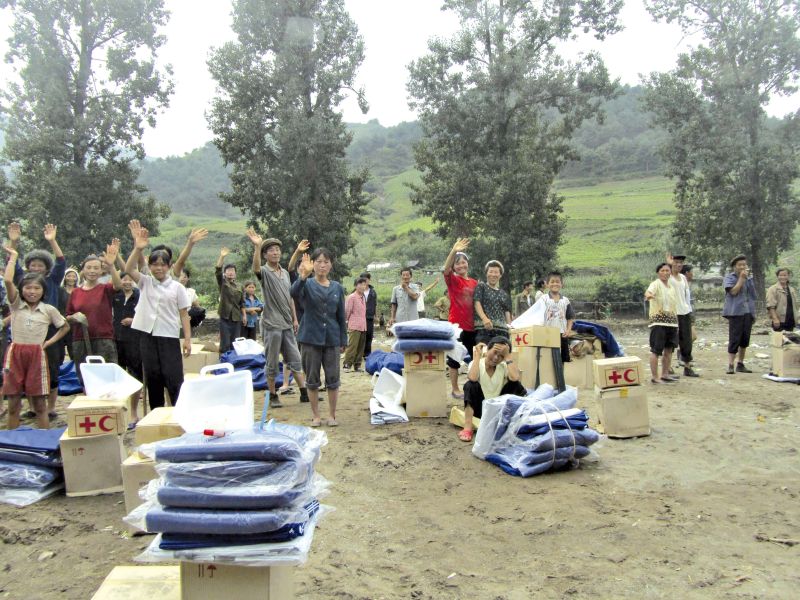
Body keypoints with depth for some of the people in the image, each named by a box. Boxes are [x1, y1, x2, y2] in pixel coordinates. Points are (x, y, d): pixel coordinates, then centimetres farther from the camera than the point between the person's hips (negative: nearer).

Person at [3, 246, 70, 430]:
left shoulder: (49, 309, 4)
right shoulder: (16, 305, 3)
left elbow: (65, 327, 17)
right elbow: (7, 280, -10)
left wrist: (50, 341, 5)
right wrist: (13, 257, -2)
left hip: (37, 354, 0)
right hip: (15, 353, 1)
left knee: (40, 404, 3)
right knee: (13, 403, 6)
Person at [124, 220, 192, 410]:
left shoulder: (177, 287, 1)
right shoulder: (145, 283, 6)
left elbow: (184, 315, 2)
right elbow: (129, 269, -11)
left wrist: (187, 339, -5)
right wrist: (138, 248, -25)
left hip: (169, 337, -2)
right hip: (148, 336, 2)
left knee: (174, 379, -3)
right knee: (152, 379, 9)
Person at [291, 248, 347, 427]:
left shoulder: (337, 288, 6)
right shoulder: (307, 284, -3)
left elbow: (341, 316, 10)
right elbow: (294, 293, -28)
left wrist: (343, 340, 7)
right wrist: (303, 277, -46)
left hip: (332, 339, 2)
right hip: (310, 338, -2)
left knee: (333, 379, 5)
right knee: (312, 379, 7)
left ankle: (332, 415, 20)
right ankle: (315, 415, 20)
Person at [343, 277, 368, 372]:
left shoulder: (363, 298, 15)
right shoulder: (351, 297, -7)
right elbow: (347, 311, -4)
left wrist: (364, 323, 15)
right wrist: (347, 321, 4)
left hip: (363, 326, 7)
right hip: (354, 326, -7)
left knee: (361, 347, 7)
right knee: (352, 346, -10)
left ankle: (357, 365, 13)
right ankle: (347, 364, -5)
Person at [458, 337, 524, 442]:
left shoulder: (504, 366, -4)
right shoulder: (477, 364, -10)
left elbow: (515, 378, -28)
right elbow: (472, 378, -35)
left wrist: (507, 356, -22)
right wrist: (477, 355, -25)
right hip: (480, 408, -2)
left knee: (516, 386, -19)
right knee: (470, 385, -30)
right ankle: (467, 428, -30)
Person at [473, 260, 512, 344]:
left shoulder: (504, 294, 25)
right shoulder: (481, 286, 12)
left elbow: (507, 312, 22)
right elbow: (477, 303, -1)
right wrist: (484, 318, -19)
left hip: (502, 329, 4)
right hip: (484, 328, -4)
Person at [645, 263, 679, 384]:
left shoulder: (671, 287, 17)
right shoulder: (656, 284, -7)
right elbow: (648, 291, -31)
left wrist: (676, 323, 20)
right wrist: (648, 295, -56)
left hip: (671, 322, 8)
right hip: (658, 322, -8)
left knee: (668, 349, 13)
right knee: (656, 350, -7)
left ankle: (665, 374, 24)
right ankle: (654, 377, -2)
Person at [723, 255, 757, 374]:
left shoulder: (749, 278, 18)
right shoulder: (729, 278, 0)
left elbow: (752, 296, 22)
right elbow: (733, 291, -15)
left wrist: (753, 313, 18)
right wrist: (741, 278, -12)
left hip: (748, 312, 6)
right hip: (736, 312, -6)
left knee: (745, 340, 8)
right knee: (734, 340, -10)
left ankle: (740, 364, 16)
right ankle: (730, 365, -9)